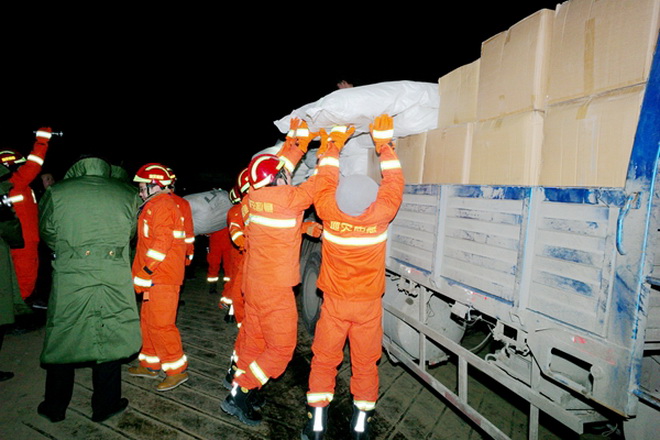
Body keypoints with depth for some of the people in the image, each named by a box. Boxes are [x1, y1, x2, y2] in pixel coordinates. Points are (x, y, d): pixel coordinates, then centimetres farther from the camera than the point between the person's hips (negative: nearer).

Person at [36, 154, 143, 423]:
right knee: (109, 338, 12)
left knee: (62, 340, 15)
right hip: (116, 278, 0)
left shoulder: (56, 192, 3)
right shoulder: (127, 195, 5)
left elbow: (48, 233, 12)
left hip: (69, 278, 0)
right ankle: (105, 405, 24)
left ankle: (55, 407, 31)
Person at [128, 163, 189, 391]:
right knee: (149, 320, 17)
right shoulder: (156, 205, 20)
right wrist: (142, 276, 20)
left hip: (162, 278, -11)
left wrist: (142, 276, -18)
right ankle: (150, 364, 30)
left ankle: (177, 370, 5)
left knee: (160, 323, -6)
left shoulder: (161, 205, -13)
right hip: (156, 277, 11)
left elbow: (160, 244, -22)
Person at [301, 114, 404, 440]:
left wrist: (334, 144, 12)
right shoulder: (381, 214, -19)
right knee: (365, 363, 14)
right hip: (369, 304, 0)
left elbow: (325, 178, 0)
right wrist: (385, 144, 6)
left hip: (334, 303, 0)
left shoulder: (329, 211, -19)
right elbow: (394, 181, -2)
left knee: (324, 360, 14)